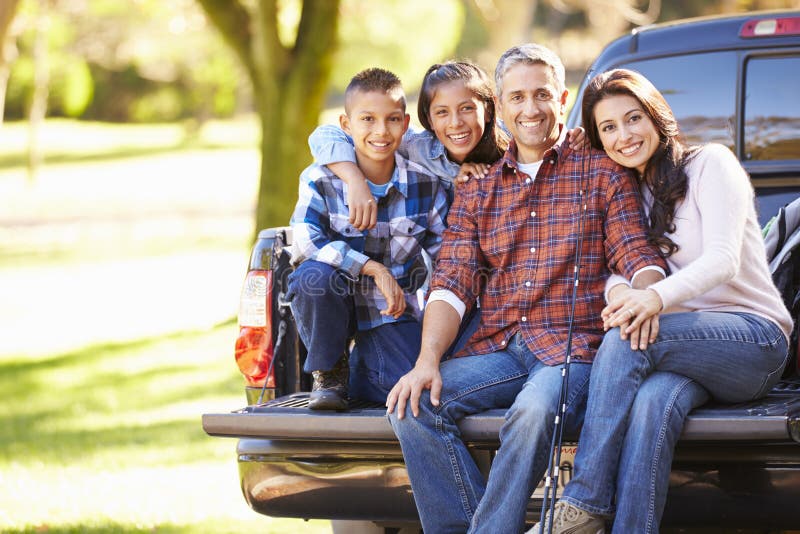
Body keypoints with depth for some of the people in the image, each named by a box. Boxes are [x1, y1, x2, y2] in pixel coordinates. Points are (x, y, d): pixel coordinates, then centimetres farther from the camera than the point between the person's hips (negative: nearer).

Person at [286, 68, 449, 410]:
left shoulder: (424, 185, -3)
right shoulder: (321, 180, -11)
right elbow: (305, 242, -25)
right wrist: (374, 269, -31)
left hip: (392, 311, 1)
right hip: (335, 303, -1)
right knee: (315, 275, -36)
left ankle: (362, 365, 15)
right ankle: (328, 372, -8)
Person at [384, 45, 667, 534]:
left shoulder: (601, 173, 9)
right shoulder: (477, 191, 18)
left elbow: (638, 256, -1)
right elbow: (452, 282, 8)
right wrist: (427, 360, -10)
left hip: (573, 347, -4)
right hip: (497, 350, 4)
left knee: (534, 411, -36)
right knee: (413, 405, -23)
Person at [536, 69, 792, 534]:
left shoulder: (709, 163, -2)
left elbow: (723, 259, -15)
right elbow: (614, 269, 4)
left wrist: (658, 297, -35)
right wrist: (621, 292, -23)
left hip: (752, 336, -4)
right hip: (687, 348, 4)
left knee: (626, 339, -32)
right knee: (654, 402, -34)